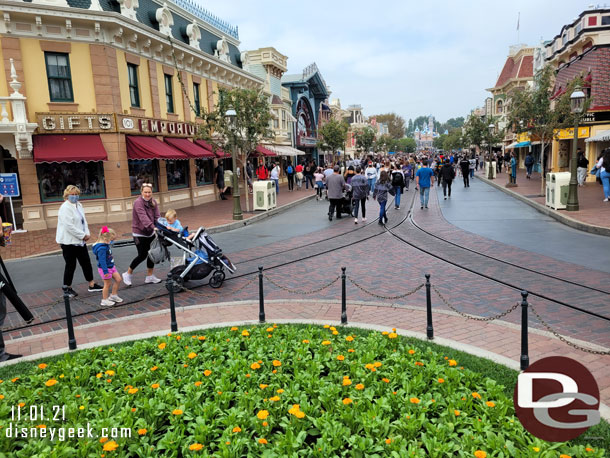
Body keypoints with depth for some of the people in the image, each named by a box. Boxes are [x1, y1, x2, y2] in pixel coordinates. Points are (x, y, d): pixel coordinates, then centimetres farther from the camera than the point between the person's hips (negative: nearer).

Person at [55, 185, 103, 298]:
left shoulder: (78, 205, 10)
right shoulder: (65, 207, -15)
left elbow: (83, 220, 11)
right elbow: (69, 226, -21)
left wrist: (87, 233, -4)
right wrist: (83, 235, -17)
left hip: (80, 241, 8)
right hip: (69, 241, -8)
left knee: (86, 262, 12)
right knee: (71, 265, 3)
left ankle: (92, 285, 22)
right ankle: (67, 288, 20)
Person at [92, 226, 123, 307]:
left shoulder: (106, 245, 3)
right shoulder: (102, 248, -28)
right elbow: (102, 260, -28)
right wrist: (105, 271, -27)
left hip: (111, 266, 9)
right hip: (105, 268, -9)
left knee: (118, 279, 12)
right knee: (107, 284, 4)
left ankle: (113, 296, 27)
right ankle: (104, 300, 20)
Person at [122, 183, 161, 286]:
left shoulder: (153, 202, 4)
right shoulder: (138, 203, -18)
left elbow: (157, 216, -3)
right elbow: (143, 217, -32)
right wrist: (152, 227, -44)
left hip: (150, 232, 7)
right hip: (139, 233, -7)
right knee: (142, 255, -4)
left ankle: (150, 276, 21)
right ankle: (128, 274, 15)